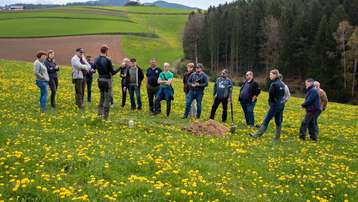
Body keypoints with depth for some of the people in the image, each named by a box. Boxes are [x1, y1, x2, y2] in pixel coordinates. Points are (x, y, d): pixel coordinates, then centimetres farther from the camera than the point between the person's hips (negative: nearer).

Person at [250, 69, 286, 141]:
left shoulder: (274, 84, -14)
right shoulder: (281, 84, 10)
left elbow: (271, 95, -11)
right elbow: (283, 94, 13)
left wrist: (270, 103, 4)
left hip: (275, 105, -8)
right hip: (281, 105, 8)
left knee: (266, 120, -6)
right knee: (278, 121, 10)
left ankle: (258, 134, -3)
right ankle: (277, 137, 13)